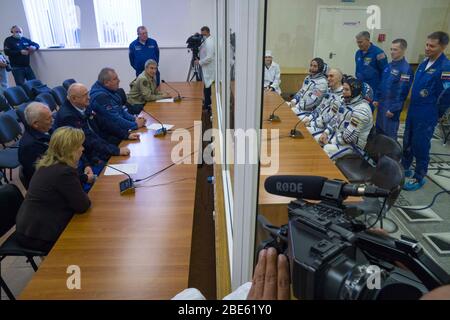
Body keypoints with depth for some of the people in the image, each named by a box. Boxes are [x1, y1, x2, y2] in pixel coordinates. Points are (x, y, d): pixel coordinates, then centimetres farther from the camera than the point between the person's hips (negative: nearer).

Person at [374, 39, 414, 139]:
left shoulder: (406, 69, -18)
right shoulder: (389, 66, 8)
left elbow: (402, 92, -20)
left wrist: (393, 109, -20)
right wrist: (377, 99, 11)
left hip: (392, 107, -8)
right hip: (382, 103, 8)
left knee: (390, 135, 4)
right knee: (379, 130, 18)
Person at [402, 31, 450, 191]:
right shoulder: (425, 62, 7)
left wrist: (433, 113, -7)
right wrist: (413, 106, 14)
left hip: (426, 116, -8)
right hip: (412, 111, 8)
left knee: (420, 146, 2)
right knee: (407, 142, 18)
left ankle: (419, 178, 18)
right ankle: (405, 169, 36)